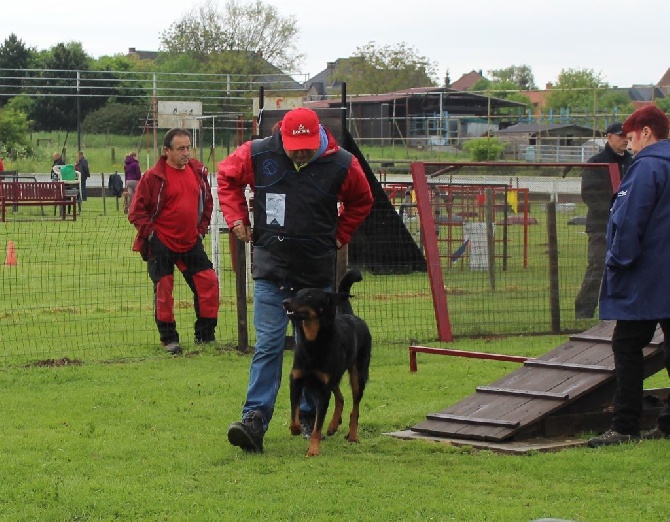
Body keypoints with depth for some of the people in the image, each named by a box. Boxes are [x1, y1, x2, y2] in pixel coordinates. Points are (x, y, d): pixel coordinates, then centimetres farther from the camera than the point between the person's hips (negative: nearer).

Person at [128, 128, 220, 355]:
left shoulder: (198, 172, 4)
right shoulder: (154, 177, -12)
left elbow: (207, 202, 19)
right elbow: (136, 211, -8)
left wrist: (201, 229, 11)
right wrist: (150, 233, -12)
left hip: (191, 242, 5)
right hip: (162, 243, -5)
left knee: (208, 281, -1)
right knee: (163, 289, -2)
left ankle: (205, 334, 11)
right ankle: (168, 338, 10)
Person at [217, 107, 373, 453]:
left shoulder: (341, 165, -7)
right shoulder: (257, 155, -7)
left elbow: (362, 201, 14)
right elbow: (227, 178, 14)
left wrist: (340, 236, 8)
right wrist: (237, 218, 6)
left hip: (317, 272, 1)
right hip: (271, 271, -1)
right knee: (268, 346, -9)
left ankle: (310, 417, 23)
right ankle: (254, 420, -14)